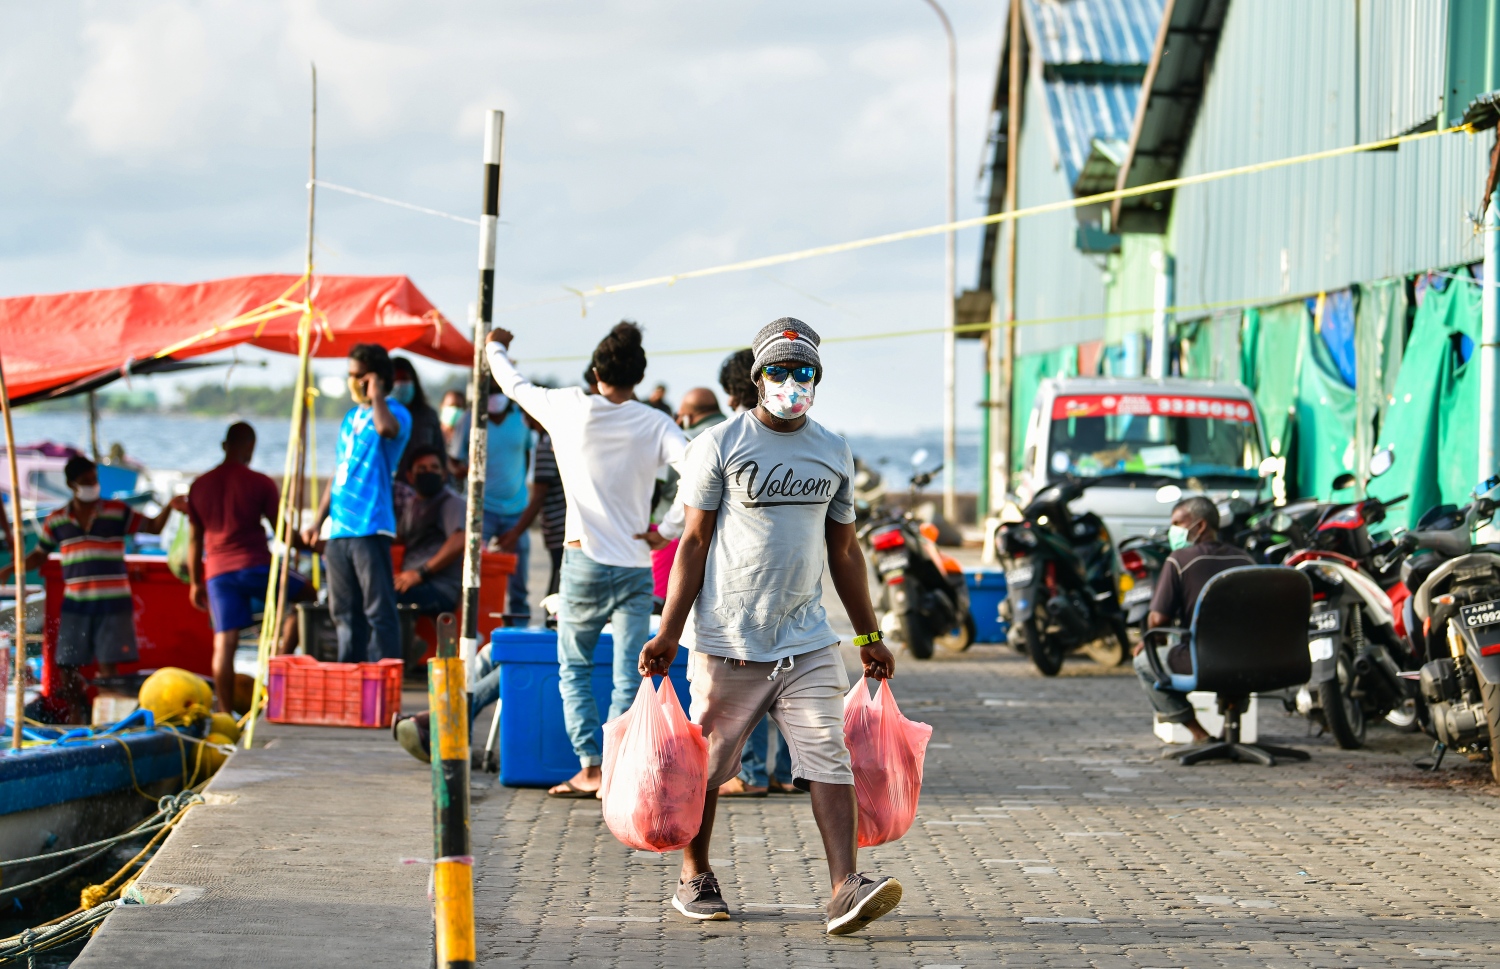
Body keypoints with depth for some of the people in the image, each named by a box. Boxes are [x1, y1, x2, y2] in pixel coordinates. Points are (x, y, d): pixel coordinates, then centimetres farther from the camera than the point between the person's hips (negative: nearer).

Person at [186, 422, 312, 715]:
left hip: (217, 572, 4)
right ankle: (280, 658, 3)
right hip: (256, 567, -4)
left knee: (224, 644, 1)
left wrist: (195, 583, 22)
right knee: (306, 595, 18)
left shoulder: (200, 486, 11)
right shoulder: (261, 483, -2)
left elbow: (194, 540, 14)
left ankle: (226, 715, -3)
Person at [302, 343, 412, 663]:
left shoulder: (395, 413, -3)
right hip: (338, 530, 8)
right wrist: (318, 522, 18)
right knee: (345, 613, 11)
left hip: (370, 528, -8)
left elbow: (386, 428, -31)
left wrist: (376, 394, -15)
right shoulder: (352, 417, 20)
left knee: (378, 612, -8)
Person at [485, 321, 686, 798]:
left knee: (573, 668, 13)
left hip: (585, 562, 0)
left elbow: (515, 385, 17)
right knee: (629, 677, 1)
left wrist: (495, 348, 35)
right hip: (636, 566, 0)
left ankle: (590, 766, 4)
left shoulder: (570, 408, -1)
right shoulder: (655, 424, -1)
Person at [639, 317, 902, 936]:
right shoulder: (721, 445, -1)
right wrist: (668, 633, -9)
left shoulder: (833, 453, 12)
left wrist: (869, 636, 18)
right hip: (728, 641, -3)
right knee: (706, 765, 5)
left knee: (829, 759, -10)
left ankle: (845, 889, -16)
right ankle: (695, 878, 24)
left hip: (807, 641, 3)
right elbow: (694, 543, -2)